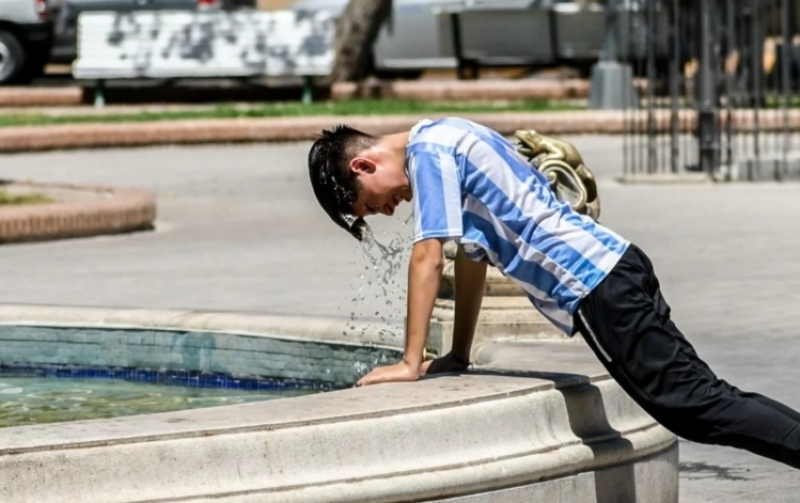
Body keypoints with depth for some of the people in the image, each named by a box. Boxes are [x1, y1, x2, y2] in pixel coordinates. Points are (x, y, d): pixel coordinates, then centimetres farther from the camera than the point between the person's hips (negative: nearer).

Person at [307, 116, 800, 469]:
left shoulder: (428, 151, -9)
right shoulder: (443, 141, 20)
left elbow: (428, 260, -13)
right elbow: (473, 257, 25)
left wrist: (411, 363, -9)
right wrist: (459, 355, 26)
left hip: (595, 285, -9)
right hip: (612, 264, 9)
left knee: (694, 404, -13)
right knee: (694, 397, 7)